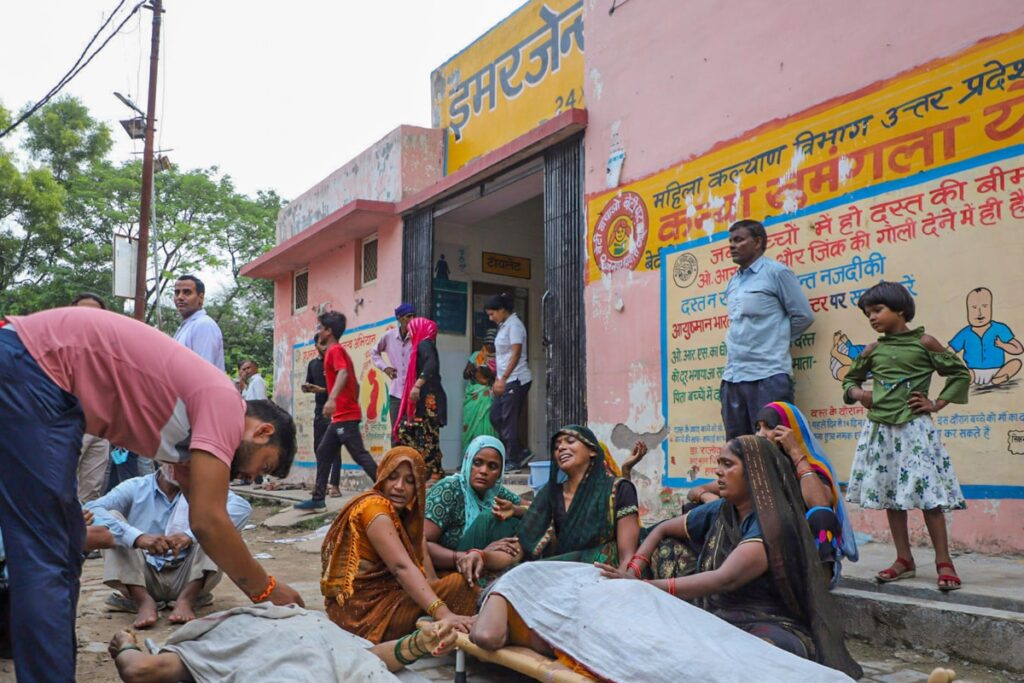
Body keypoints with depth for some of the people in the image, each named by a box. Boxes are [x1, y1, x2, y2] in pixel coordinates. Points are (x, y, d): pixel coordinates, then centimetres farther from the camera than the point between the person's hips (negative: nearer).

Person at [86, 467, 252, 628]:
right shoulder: (136, 488, 2)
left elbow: (242, 507, -18)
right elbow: (91, 510, -16)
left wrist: (190, 535, -31)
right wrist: (137, 537, -33)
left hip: (188, 578, 0)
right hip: (145, 578, 0)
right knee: (112, 517, -13)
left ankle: (186, 600, -28)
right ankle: (144, 602, -26)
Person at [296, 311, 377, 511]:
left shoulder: (335, 350, -9)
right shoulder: (338, 351, 20)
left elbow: (343, 374, -29)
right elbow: (354, 383, 22)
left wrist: (332, 399, -41)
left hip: (345, 416, -10)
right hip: (341, 416, 10)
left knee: (359, 454, -11)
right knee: (323, 453, 12)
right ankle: (318, 498, 16)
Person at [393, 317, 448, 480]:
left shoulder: (424, 344, -6)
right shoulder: (423, 346, 22)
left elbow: (432, 364, -25)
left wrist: (417, 385, -33)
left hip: (428, 399, -10)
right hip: (425, 399, 10)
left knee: (427, 436, -10)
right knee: (405, 429, 7)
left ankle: (435, 474, -7)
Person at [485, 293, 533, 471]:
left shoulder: (514, 324, -11)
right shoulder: (503, 326, 16)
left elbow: (516, 354, -19)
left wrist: (503, 379, -24)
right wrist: (497, 380, 15)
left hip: (516, 380, -9)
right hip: (506, 381, 9)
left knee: (509, 420, -5)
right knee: (495, 417, 9)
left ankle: (514, 461, 5)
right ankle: (521, 452, 15)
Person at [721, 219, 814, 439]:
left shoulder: (776, 272, -2)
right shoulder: (732, 283, 18)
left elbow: (803, 316, -1)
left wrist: (776, 339, 7)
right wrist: (744, 342, 12)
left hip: (768, 375, -7)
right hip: (733, 376, 7)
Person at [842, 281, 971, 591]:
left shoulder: (923, 342, -1)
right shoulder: (873, 350, 10)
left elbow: (960, 373, 4)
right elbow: (850, 379, 24)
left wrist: (936, 404, -2)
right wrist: (857, 393, 3)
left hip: (914, 428, -5)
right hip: (880, 429, 5)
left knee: (928, 495, -6)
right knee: (890, 495, 9)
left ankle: (944, 562, 4)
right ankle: (904, 560, 19)